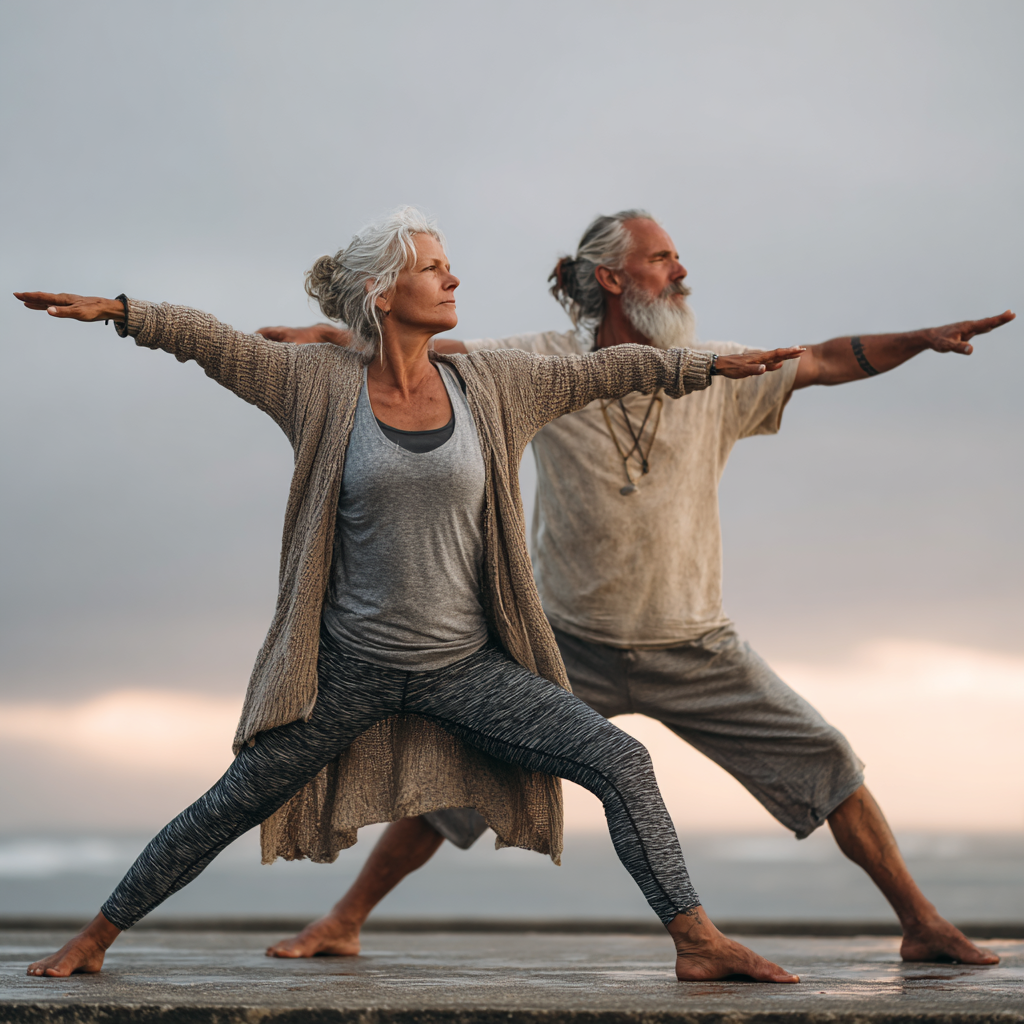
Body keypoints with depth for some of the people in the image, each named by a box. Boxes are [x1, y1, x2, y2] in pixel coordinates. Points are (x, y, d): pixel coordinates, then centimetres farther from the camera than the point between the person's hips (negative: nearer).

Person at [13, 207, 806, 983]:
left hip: (467, 667, 2)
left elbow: (604, 371, 7)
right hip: (350, 671, -2)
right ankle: (94, 939, 23)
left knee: (620, 761, -11)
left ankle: (698, 942, -3)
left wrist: (714, 365, 7)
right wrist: (115, 311, -8)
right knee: (231, 807, 5)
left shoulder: (487, 386, 1)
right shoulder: (325, 384, -5)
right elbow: (211, 341, -1)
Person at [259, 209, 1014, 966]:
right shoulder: (543, 366, -4)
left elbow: (824, 362, 0)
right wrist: (327, 335, -14)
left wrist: (923, 339, -11)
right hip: (573, 647, -1)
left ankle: (922, 925, 9)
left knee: (825, 762, -4)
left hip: (695, 648, 1)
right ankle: (344, 924, 13)